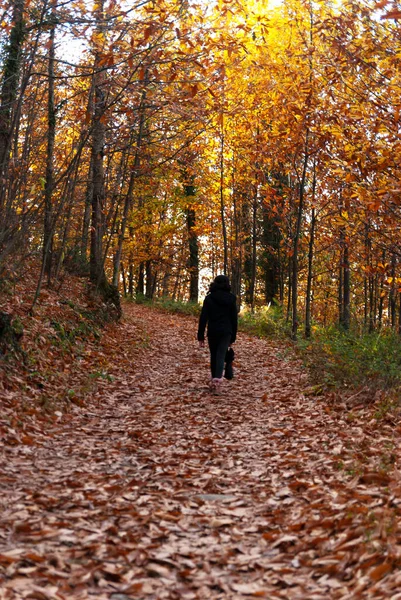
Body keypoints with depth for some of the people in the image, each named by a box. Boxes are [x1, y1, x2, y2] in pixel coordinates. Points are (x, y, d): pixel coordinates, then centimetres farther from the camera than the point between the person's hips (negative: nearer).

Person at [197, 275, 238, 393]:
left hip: (212, 331, 0)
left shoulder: (209, 298, -2)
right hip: (226, 332, 0)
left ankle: (213, 380, 24)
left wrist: (200, 336, -2)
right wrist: (233, 337, 10)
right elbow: (234, 319, 4)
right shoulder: (231, 299, 1)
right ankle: (217, 380, -25)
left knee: (214, 356, 15)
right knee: (221, 356, -6)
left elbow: (203, 318, -5)